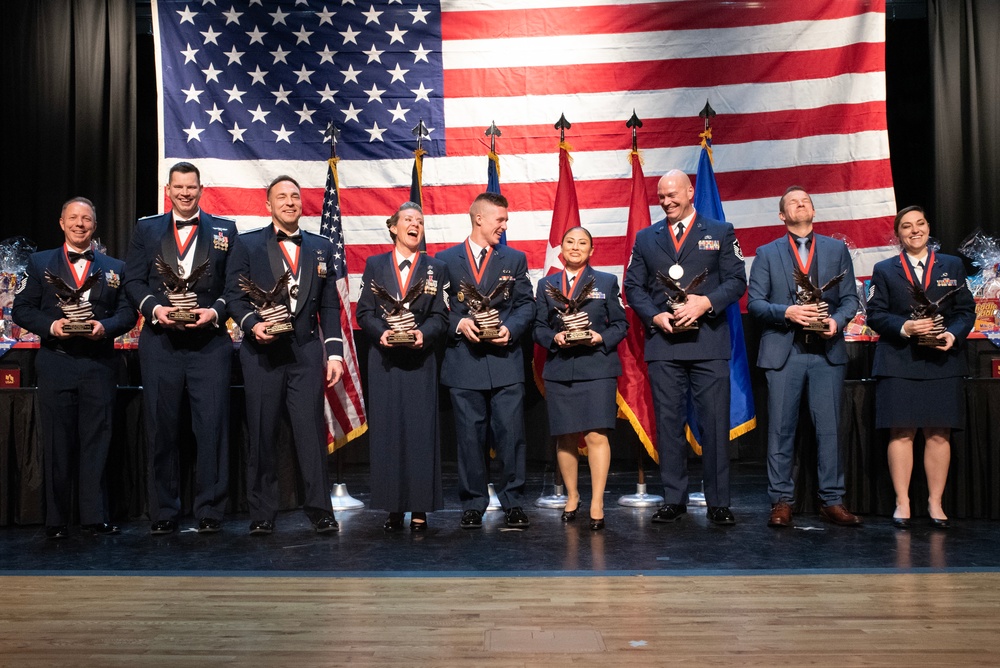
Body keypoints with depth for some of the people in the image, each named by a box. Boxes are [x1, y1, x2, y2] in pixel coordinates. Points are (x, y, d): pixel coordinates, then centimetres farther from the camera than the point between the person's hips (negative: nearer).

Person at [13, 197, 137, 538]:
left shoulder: (114, 267, 13)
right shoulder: (40, 263, 13)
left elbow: (127, 312, 6)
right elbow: (21, 308, 6)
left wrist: (105, 326, -14)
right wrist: (50, 325, -12)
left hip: (99, 365, 0)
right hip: (56, 363, 0)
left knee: (96, 441, 2)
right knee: (57, 444, 3)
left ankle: (95, 517, 9)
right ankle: (56, 520, 12)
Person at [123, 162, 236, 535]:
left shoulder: (224, 230, 10)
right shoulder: (146, 229, 15)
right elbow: (132, 281, 7)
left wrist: (215, 311, -12)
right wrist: (155, 308, -10)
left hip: (209, 341, -1)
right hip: (160, 341, 2)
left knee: (212, 426, -2)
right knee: (161, 428, 6)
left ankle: (210, 512, 8)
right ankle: (163, 514, 17)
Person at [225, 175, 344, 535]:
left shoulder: (321, 247, 14)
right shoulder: (247, 244, 8)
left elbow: (329, 306, 11)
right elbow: (234, 295, 3)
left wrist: (334, 353, 4)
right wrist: (253, 323, -16)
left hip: (306, 351, 1)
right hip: (262, 352, -1)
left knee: (312, 431, -2)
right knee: (262, 434, 4)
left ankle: (320, 510, 5)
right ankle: (262, 514, 14)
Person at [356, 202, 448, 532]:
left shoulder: (435, 268, 11)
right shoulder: (375, 264, 12)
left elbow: (440, 316, 3)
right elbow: (364, 311, 5)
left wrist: (423, 333, -17)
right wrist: (381, 332, -14)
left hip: (420, 359, 0)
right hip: (384, 357, 1)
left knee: (421, 430, -2)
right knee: (386, 430, 1)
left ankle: (420, 509, 4)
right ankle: (393, 508, 10)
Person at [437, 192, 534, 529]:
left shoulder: (515, 259, 13)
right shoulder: (445, 260, 8)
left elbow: (526, 305, 9)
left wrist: (510, 329, -9)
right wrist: (459, 324, -12)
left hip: (506, 360, 1)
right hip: (464, 362, -1)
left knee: (510, 434, -1)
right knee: (470, 437, 5)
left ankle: (513, 502, 12)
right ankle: (473, 504, 16)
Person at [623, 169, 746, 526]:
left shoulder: (720, 232, 10)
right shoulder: (645, 238, 16)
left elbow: (737, 280, 3)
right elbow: (633, 286, 12)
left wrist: (706, 302, -14)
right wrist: (655, 316, -5)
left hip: (708, 341, -2)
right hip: (662, 342, 2)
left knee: (715, 423, -2)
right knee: (668, 423, 4)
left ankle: (718, 502, 7)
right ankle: (673, 499, 13)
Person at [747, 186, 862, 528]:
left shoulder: (837, 249, 14)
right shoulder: (767, 253, 10)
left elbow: (850, 298, 10)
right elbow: (755, 302, 2)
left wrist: (836, 320, -11)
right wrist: (787, 312, -14)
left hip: (827, 350, 1)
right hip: (783, 351, -1)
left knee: (829, 428, 2)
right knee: (781, 429, 1)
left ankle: (832, 501, 11)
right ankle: (781, 501, 9)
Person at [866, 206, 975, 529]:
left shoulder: (952, 266, 13)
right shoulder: (884, 270, 10)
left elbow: (966, 310, 8)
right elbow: (875, 314, 1)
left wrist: (953, 334, -12)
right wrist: (904, 327, -16)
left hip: (942, 363, 1)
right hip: (898, 365, -1)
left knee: (939, 434, 2)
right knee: (901, 433, -1)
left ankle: (935, 503, 13)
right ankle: (902, 503, 7)